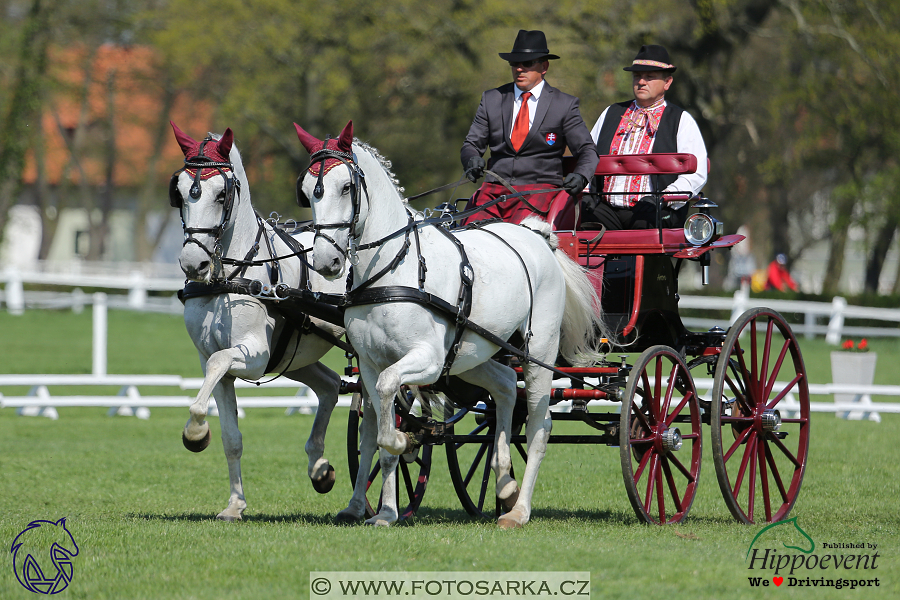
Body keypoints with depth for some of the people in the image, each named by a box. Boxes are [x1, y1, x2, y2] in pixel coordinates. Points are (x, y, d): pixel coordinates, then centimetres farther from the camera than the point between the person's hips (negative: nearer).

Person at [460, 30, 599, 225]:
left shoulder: (564, 104, 7)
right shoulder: (491, 100, 15)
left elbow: (587, 150, 6)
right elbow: (471, 144, 17)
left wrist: (580, 175, -18)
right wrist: (472, 159, -9)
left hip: (540, 189, -3)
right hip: (495, 190, 3)